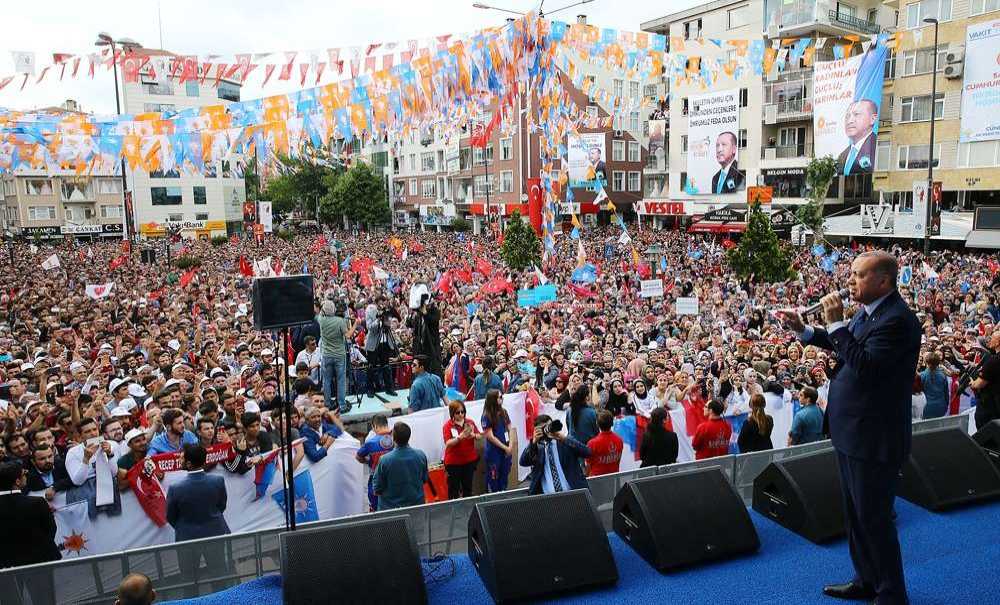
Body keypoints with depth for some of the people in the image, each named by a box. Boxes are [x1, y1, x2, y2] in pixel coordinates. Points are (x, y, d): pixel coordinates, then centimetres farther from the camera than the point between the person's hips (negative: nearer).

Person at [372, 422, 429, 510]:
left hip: (390, 506, -3)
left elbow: (377, 490, -12)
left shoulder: (385, 460, -21)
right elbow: (425, 479, 5)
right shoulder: (421, 455, -12)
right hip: (416, 504, 3)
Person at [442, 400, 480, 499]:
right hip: (453, 462, -4)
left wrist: (473, 435, -19)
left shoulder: (470, 422, 1)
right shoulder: (447, 426, -12)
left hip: (470, 460, 4)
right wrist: (460, 437, -35)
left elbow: (479, 436, 3)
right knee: (453, 487, 5)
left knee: (468, 486, 16)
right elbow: (448, 443, -20)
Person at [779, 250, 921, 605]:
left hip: (873, 439, -10)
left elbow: (865, 365, -32)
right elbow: (846, 346, 21)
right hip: (852, 433, 10)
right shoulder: (869, 311, 6)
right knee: (856, 513, 22)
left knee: (873, 518, 5)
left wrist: (836, 323, -28)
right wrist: (803, 330, 12)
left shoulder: (897, 320, -22)